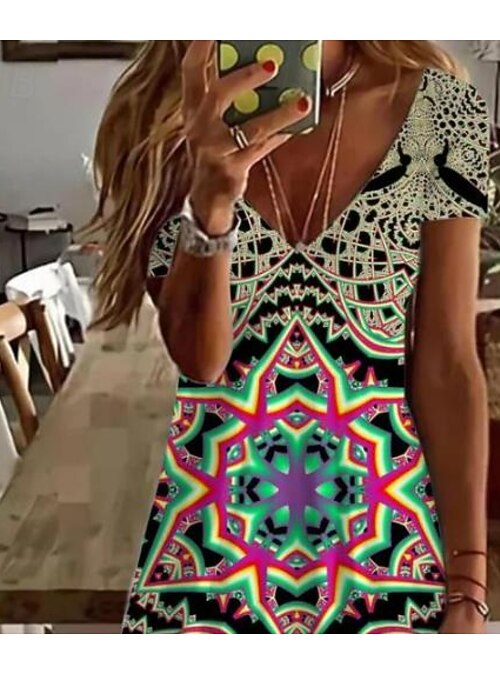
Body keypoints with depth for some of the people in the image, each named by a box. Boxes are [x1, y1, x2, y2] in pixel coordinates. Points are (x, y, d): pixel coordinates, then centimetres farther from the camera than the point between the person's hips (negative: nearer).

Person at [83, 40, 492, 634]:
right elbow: (198, 357, -11)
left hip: (387, 523, 0)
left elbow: (447, 364, -7)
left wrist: (468, 590, -7)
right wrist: (209, 202, -28)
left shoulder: (439, 111, -10)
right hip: (211, 521, 0)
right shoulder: (166, 112, -8)